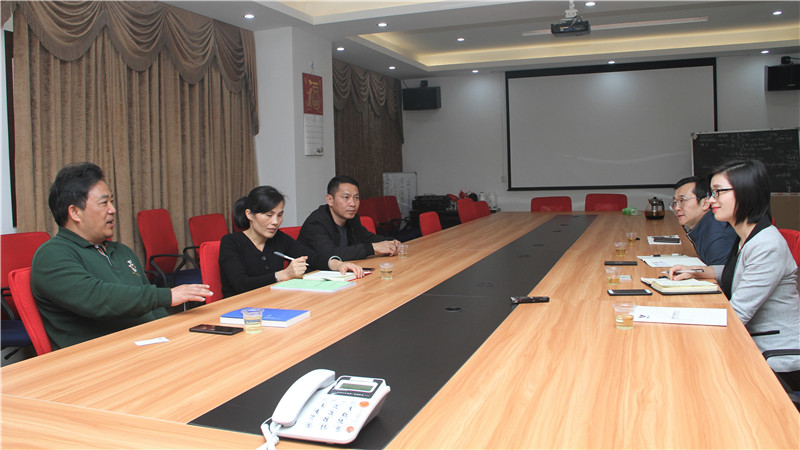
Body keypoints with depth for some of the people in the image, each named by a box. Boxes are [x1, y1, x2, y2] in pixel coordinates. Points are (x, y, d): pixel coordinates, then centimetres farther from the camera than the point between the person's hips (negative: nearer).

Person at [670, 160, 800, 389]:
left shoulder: (768, 246, -24)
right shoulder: (745, 237, 6)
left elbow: (736, 315, -26)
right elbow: (735, 273, 26)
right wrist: (697, 271, 8)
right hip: (755, 348, 8)